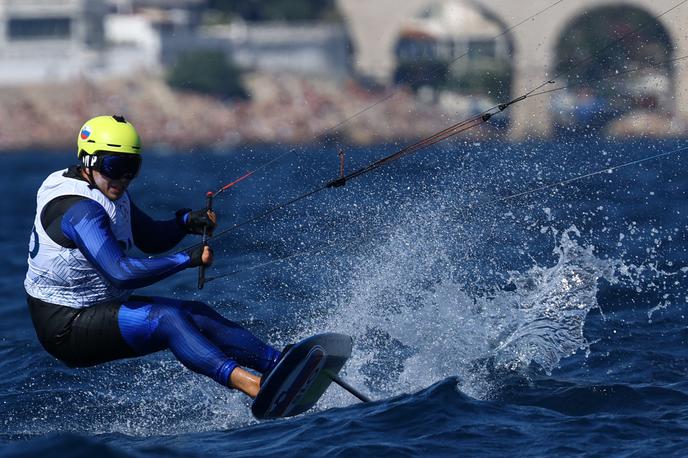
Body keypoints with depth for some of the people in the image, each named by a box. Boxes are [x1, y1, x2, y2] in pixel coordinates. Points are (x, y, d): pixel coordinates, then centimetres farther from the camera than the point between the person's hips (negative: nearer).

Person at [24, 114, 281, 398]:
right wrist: (187, 260, -26)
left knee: (196, 315, 0)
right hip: (66, 328, -10)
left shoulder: (111, 193, 9)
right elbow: (120, 273, -32)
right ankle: (243, 381, -46)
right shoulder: (81, 209, -23)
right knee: (165, 319, -29)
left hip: (101, 307, 10)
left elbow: (152, 239, 18)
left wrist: (186, 222, -3)